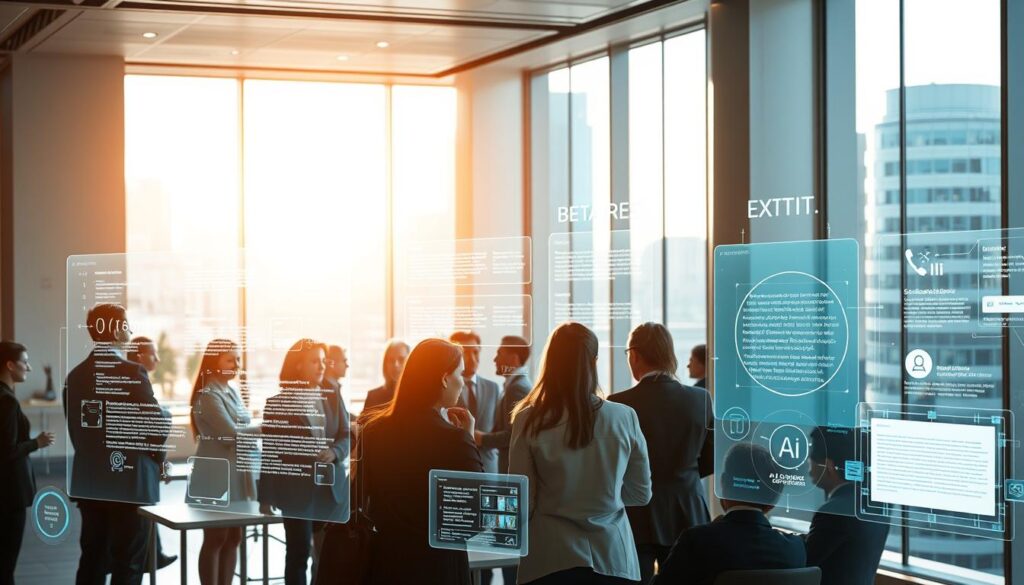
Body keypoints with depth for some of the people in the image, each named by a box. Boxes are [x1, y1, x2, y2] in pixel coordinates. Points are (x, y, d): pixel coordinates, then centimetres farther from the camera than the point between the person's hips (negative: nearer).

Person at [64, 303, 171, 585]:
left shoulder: (75, 375, 7)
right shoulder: (131, 372, -14)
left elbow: (75, 428, 9)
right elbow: (158, 424, -15)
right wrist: (157, 456, 5)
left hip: (88, 481, 7)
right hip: (129, 479, -7)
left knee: (92, 559, 12)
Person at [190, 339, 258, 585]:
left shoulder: (233, 392, 14)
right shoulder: (208, 395, -14)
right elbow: (231, 434, -21)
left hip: (236, 474, 8)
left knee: (233, 537, 10)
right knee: (215, 539, -2)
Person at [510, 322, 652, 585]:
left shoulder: (529, 420, -10)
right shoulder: (624, 418, -5)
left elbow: (522, 499, -4)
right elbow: (641, 494, 6)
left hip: (551, 558, -1)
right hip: (612, 556, 2)